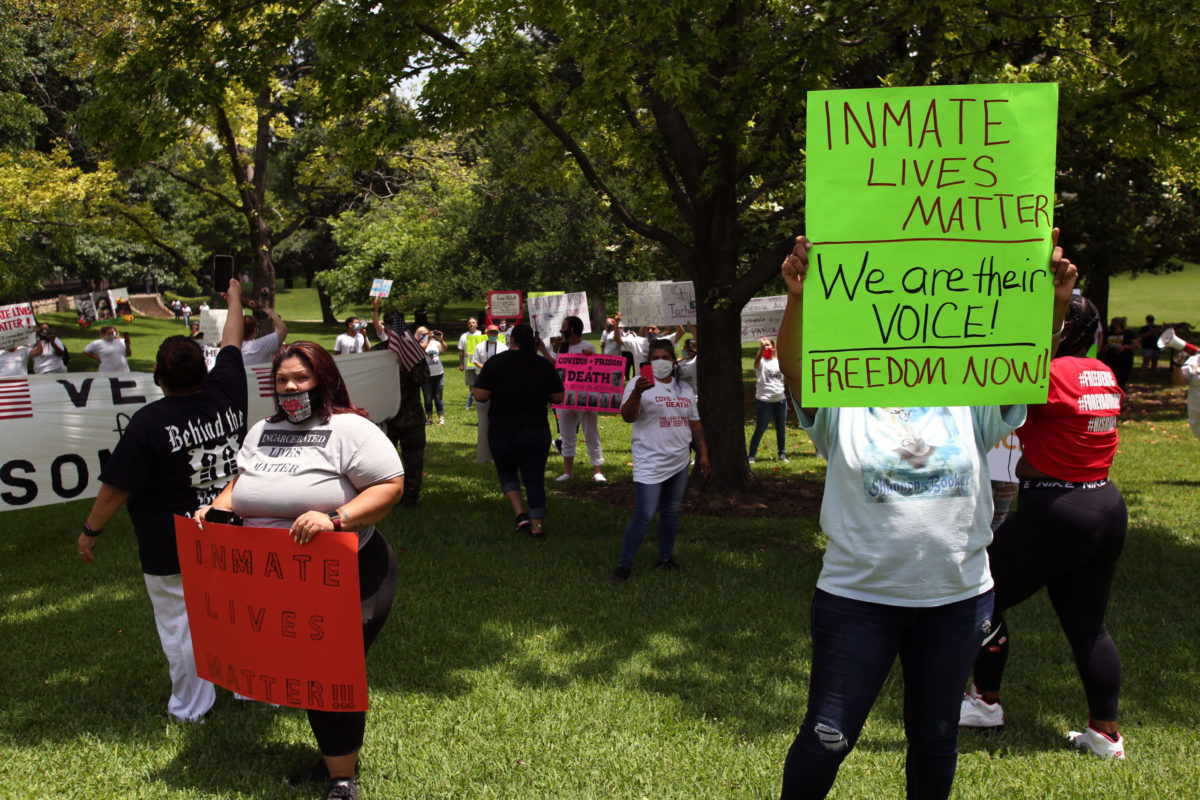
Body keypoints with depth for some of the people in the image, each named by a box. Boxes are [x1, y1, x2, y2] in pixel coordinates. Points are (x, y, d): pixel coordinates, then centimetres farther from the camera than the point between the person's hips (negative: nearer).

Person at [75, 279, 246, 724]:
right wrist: (234, 298, 27)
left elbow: (116, 487, -14)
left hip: (171, 546, -4)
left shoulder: (150, 421, -19)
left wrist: (91, 532, -1)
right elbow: (231, 345, 11)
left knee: (180, 624, 10)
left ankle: (191, 707, 22)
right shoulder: (225, 395, -7)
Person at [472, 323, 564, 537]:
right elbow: (557, 398, 4)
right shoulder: (544, 365, 0)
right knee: (535, 478, 8)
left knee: (507, 472, 19)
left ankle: (520, 513, 2)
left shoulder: (495, 362, -7)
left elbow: (480, 396, -11)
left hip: (502, 432, -1)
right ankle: (537, 524, 4)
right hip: (537, 431, 1)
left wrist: (500, 391, 9)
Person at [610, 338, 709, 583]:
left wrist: (703, 454, 15)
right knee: (644, 514, -10)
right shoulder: (639, 384, -6)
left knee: (671, 511, 13)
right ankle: (624, 564, -3)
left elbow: (695, 424, 18)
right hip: (650, 464, -6)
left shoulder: (685, 389, 13)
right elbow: (627, 416, -20)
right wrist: (636, 394, -37)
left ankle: (666, 558, 26)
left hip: (679, 462, 6)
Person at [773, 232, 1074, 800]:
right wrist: (798, 300, -39)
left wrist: (1053, 303, -28)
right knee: (826, 738, 3)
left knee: (935, 737, 19)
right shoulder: (842, 405, -4)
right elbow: (793, 368, -21)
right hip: (857, 597, -3)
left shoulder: (968, 404, 3)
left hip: (958, 598, 3)